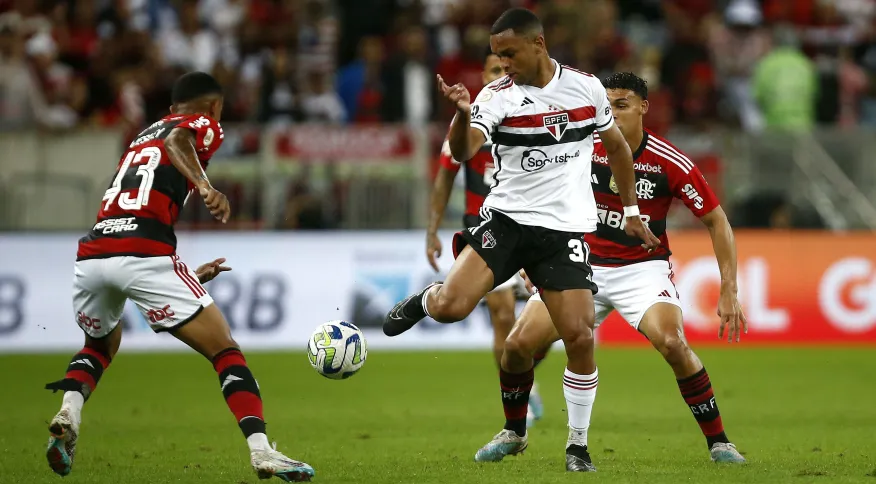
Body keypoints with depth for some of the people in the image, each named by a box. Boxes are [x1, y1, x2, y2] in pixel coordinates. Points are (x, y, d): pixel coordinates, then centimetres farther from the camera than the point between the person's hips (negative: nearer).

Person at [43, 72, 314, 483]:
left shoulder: (143, 136, 33)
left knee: (100, 346, 34)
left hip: (92, 254, 6)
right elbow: (175, 140, -13)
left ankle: (69, 411, 8)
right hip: (144, 258, -6)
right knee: (225, 352, 4)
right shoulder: (203, 125, 12)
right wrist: (204, 186, -30)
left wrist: (187, 276, 47)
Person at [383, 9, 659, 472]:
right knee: (450, 307, -20)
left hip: (565, 229, 1)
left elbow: (617, 146, 18)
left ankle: (578, 446, 7)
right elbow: (463, 152, -22)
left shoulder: (586, 86, 2)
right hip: (506, 220, -1)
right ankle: (424, 300, 20)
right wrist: (462, 113, -43)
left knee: (579, 337, -11)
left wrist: (631, 211, 20)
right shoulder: (497, 95, -6)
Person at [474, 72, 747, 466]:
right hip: (584, 265, 3)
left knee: (672, 344, -28)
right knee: (517, 344, -8)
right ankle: (513, 433, 18)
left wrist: (729, 292, -13)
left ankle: (717, 441, -11)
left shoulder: (670, 163, -15)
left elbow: (716, 221, -8)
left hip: (643, 267, -3)